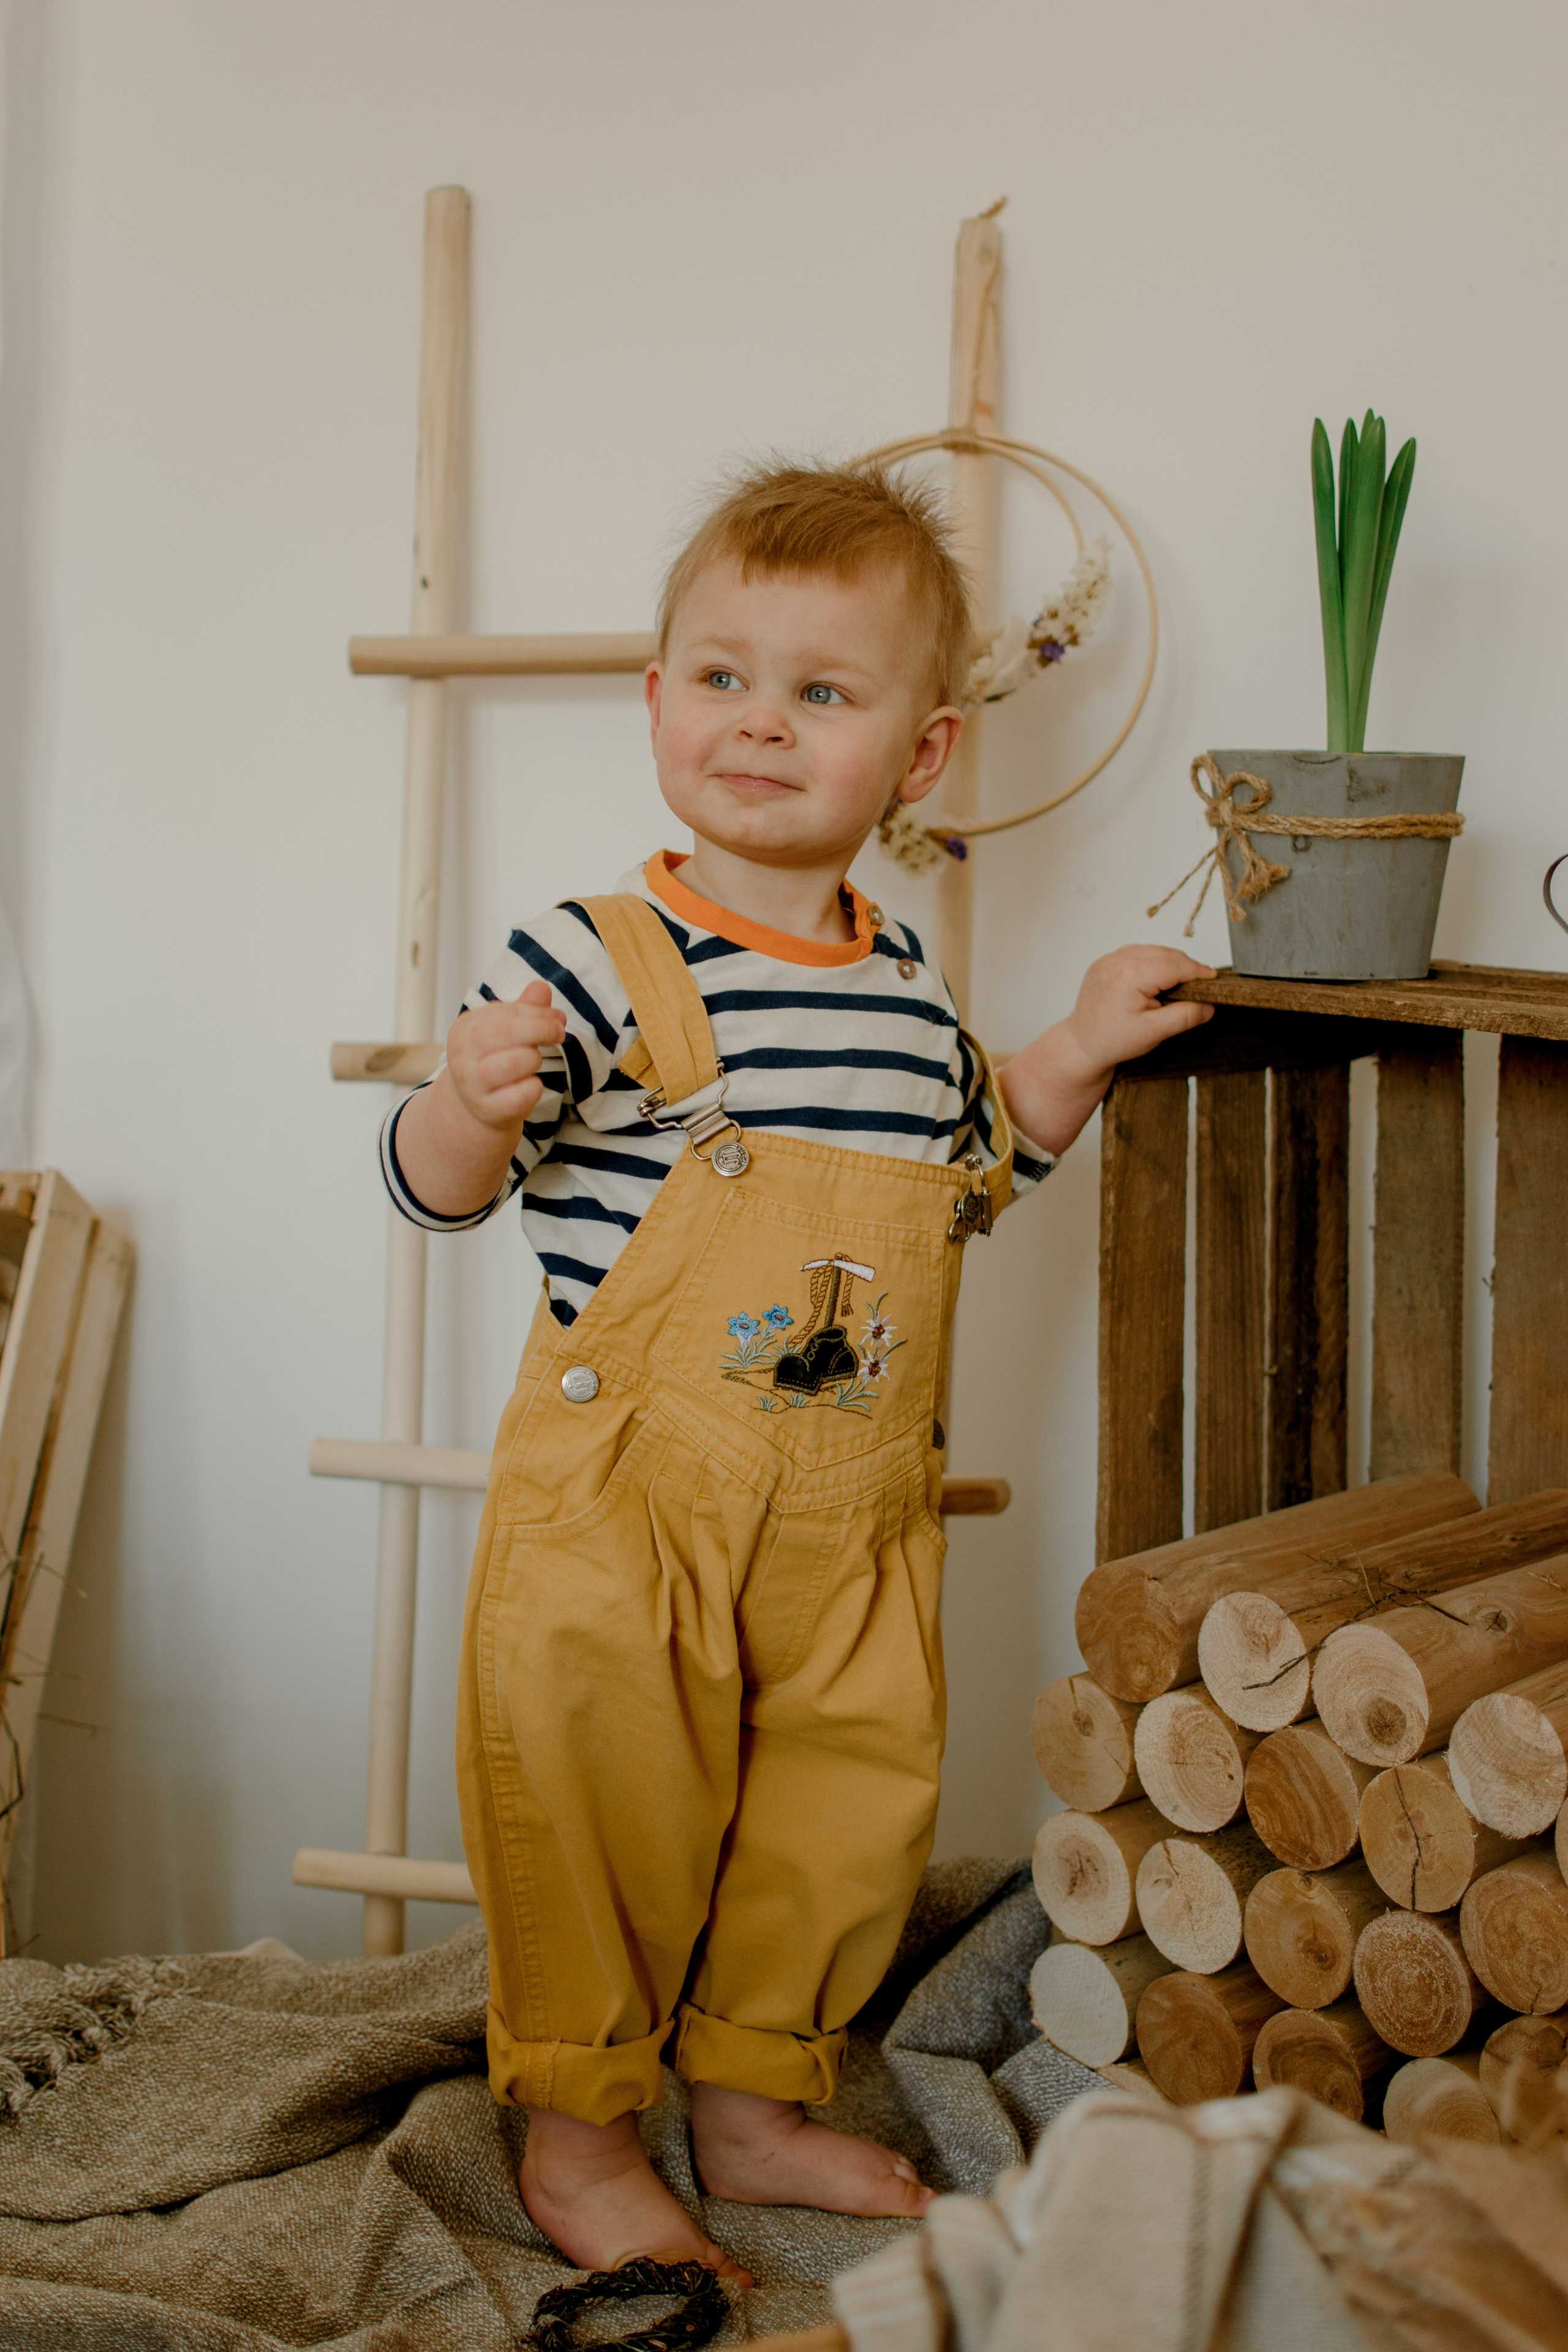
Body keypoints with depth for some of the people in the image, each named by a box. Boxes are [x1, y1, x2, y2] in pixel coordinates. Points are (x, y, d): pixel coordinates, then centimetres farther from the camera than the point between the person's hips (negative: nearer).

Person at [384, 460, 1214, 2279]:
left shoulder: (908, 978, 7)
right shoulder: (600, 958, -12)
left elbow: (955, 1188, 22)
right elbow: (433, 1186, -11)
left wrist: (1073, 1057, 13)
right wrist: (474, 1101, -32)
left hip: (854, 1513, 6)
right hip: (623, 1505, -6)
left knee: (855, 1806, 15)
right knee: (603, 1804, 1)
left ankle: (758, 2096, 36)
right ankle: (575, 2133, 24)